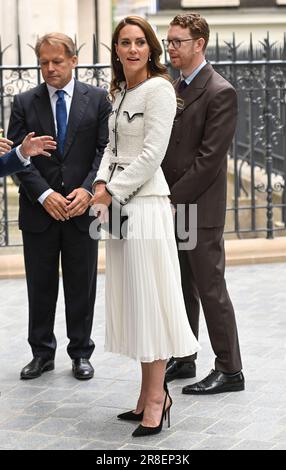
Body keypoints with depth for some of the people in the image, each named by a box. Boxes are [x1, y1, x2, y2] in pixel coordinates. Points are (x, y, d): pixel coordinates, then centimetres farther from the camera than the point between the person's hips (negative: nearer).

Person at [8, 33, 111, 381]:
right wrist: (44, 195, -13)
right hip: (39, 209, 1)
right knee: (40, 286, 8)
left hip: (82, 208, -1)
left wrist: (88, 189, -15)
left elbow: (106, 150, -2)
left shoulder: (97, 99, 3)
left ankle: (81, 353, 19)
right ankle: (42, 352, 21)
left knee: (81, 286, 8)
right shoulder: (25, 103, 3)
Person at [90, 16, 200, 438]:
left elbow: (151, 154, -16)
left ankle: (156, 396, 3)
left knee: (150, 296, -5)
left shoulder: (158, 89, -10)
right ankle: (149, 393, 17)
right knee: (131, 297, 10)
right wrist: (102, 183, -1)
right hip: (119, 203, 9)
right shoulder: (120, 92, 16)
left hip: (146, 201, -9)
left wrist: (112, 193, -13)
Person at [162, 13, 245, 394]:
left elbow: (209, 158, -17)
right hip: (172, 208, 8)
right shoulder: (173, 90, 13)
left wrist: (174, 199, -17)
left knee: (210, 289, -2)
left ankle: (230, 371, 6)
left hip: (199, 209, -8)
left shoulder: (220, 93, -12)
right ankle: (182, 360, 25)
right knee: (182, 288, 14)